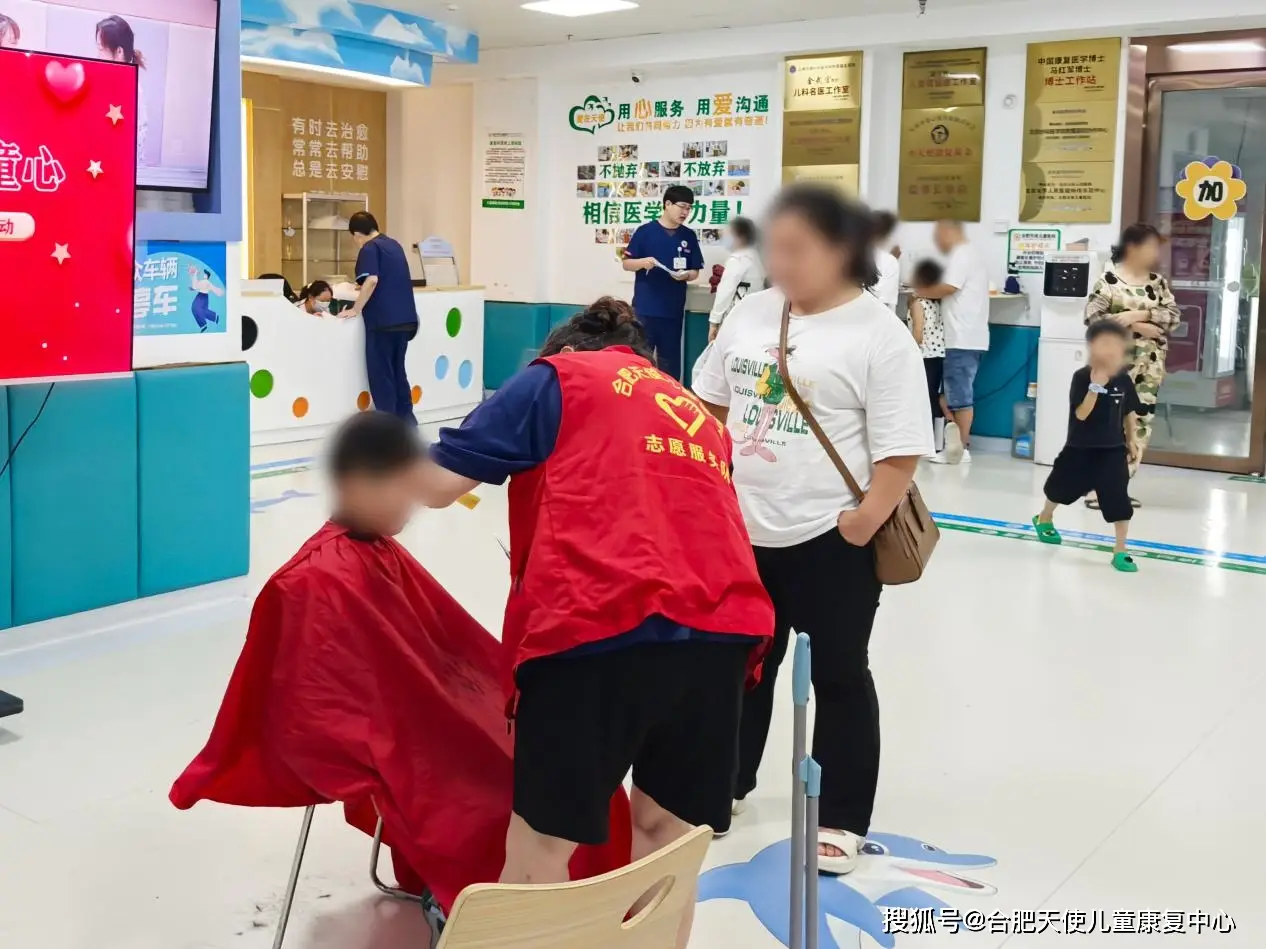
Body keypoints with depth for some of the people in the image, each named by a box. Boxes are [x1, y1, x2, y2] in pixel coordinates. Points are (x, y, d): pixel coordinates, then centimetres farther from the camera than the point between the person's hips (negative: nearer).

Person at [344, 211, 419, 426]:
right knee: (398, 371, 17)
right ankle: (406, 418, 18)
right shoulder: (394, 245, 17)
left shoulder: (370, 248, -7)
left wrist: (355, 310, -16)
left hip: (383, 320, -8)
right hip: (405, 319, 8)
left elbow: (372, 280, -22)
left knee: (380, 373, 1)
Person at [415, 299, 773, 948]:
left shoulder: (556, 378, 15)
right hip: (720, 630, 6)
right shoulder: (697, 414, 31)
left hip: (600, 629, -5)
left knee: (543, 836, 7)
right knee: (667, 829, 19)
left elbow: (437, 484, 10)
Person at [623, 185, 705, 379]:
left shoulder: (689, 236, 7)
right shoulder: (645, 231, -2)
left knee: (670, 359, 8)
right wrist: (643, 262, -20)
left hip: (673, 310, 3)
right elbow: (627, 263, 1)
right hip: (645, 308, -3)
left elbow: (695, 271, 10)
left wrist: (686, 275, -12)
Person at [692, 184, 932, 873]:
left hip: (830, 539, -5)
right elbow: (711, 407, 14)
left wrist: (866, 520, -20)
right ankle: (725, 782, 40)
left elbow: (900, 451, -15)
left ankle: (841, 819, 24)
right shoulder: (750, 314, 5)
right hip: (742, 531, 6)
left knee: (838, 676, 9)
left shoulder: (879, 334, -13)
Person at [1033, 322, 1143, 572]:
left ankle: (1120, 551, -1)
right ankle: (1044, 519, 51)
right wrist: (1095, 385, -32)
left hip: (1113, 450, 2)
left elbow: (1130, 412, 10)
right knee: (1061, 487, 21)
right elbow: (1081, 414, -25)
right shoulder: (1082, 377, -17)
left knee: (1119, 500, -10)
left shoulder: (1124, 379, -4)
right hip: (1080, 449, -2)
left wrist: (1132, 439, 10)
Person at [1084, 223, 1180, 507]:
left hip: (1149, 367, 5)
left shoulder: (1158, 282, 11)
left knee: (1139, 423, 5)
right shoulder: (1109, 279, -4)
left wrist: (1138, 314, -14)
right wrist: (1137, 327, -16)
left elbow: (1173, 316, 1)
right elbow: (1093, 316, -12)